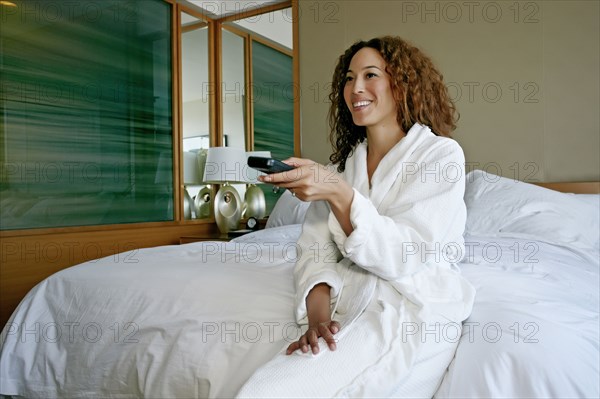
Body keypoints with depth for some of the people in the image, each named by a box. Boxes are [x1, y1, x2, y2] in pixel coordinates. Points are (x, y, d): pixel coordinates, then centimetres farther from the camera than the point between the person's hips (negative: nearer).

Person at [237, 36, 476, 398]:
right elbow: (316, 249, 4)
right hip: (347, 309, 5)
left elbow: (403, 256, -12)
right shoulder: (343, 163, 14)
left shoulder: (441, 154, -1)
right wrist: (318, 313, -14)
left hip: (414, 313, -4)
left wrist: (339, 194, -23)